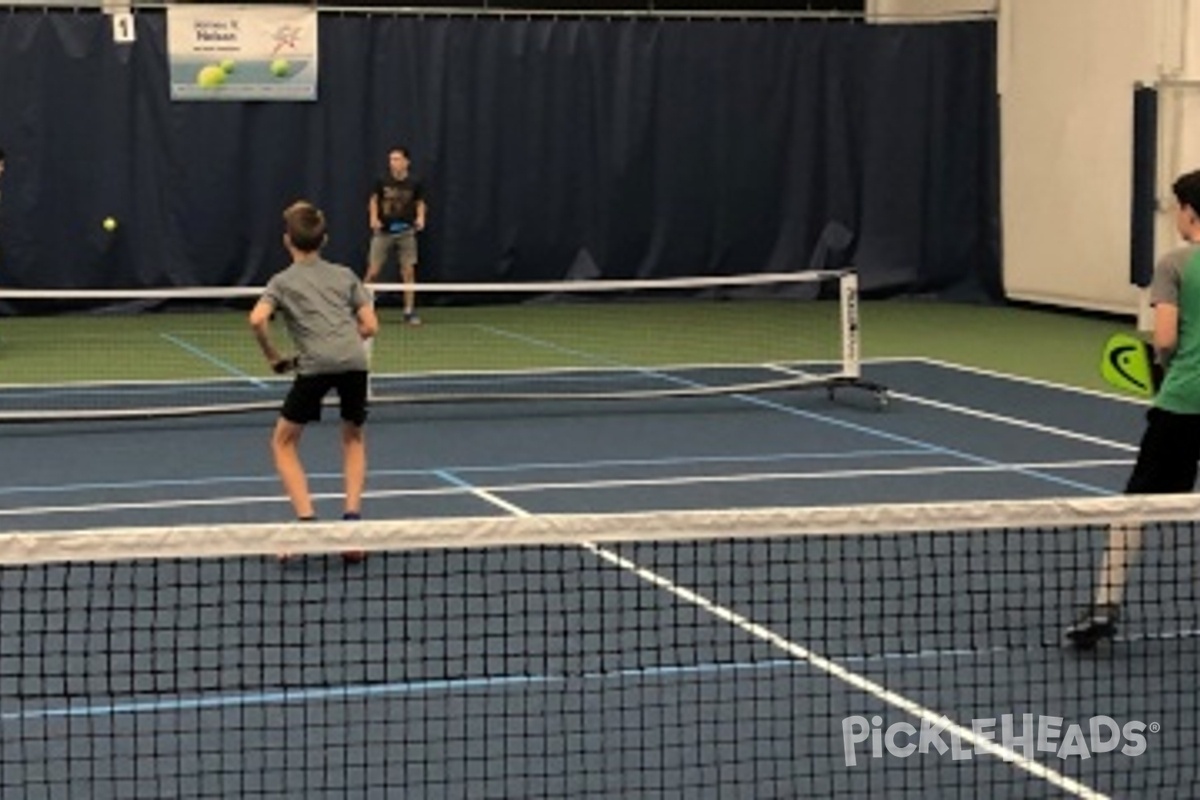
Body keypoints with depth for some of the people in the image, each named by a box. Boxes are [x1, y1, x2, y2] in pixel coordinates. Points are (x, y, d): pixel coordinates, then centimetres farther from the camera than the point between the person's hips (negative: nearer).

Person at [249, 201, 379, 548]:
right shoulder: (345, 275, 22)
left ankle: (306, 519, 0)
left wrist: (273, 357, 8)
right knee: (354, 438, 25)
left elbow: (257, 319, -4)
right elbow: (370, 326, 15)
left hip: (315, 365, -3)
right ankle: (352, 516, 9)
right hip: (354, 361, 3)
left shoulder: (283, 281, 15)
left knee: (284, 442, 15)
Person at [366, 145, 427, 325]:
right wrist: (374, 217, -5)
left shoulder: (414, 183, -3)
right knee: (373, 271, -3)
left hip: (406, 231, 0)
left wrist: (420, 217, -7)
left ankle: (409, 312, 7)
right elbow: (374, 200, 11)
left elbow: (420, 203, 11)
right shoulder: (382, 182, -4)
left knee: (408, 271, -2)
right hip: (383, 232, 0)